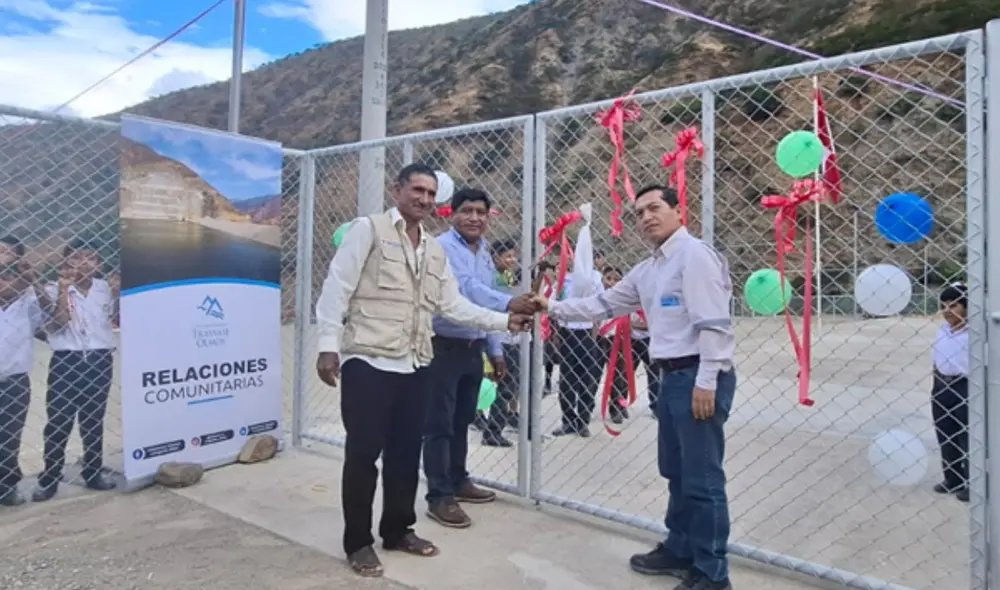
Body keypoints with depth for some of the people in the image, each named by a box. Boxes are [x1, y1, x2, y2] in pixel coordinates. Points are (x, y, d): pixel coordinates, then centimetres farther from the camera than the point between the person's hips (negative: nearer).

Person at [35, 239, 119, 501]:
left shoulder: (105, 288, 4)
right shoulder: (55, 289, -5)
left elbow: (117, 319, 12)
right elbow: (57, 325, -15)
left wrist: (119, 295, -4)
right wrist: (64, 290, -19)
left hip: (100, 360, 3)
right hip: (66, 361, -3)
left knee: (93, 420, 12)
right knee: (58, 422, 2)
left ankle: (93, 473, 23)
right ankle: (49, 480, 14)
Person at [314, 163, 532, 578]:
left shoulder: (435, 251, 17)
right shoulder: (369, 229, -1)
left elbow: (454, 305, 12)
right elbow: (337, 287, -7)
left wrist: (505, 321, 4)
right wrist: (329, 344, -15)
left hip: (415, 366, 6)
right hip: (368, 361, -6)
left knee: (406, 452, 14)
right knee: (363, 453, 3)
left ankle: (398, 530, 31)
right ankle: (358, 542, 19)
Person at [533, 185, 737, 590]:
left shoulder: (694, 254, -12)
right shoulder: (646, 270, 17)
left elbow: (714, 323, -18)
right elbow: (604, 304, 22)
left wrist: (706, 382, -22)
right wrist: (554, 308, 16)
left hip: (699, 376, -10)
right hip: (672, 376, 10)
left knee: (703, 479, 0)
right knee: (676, 473, 19)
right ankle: (679, 551, 35)